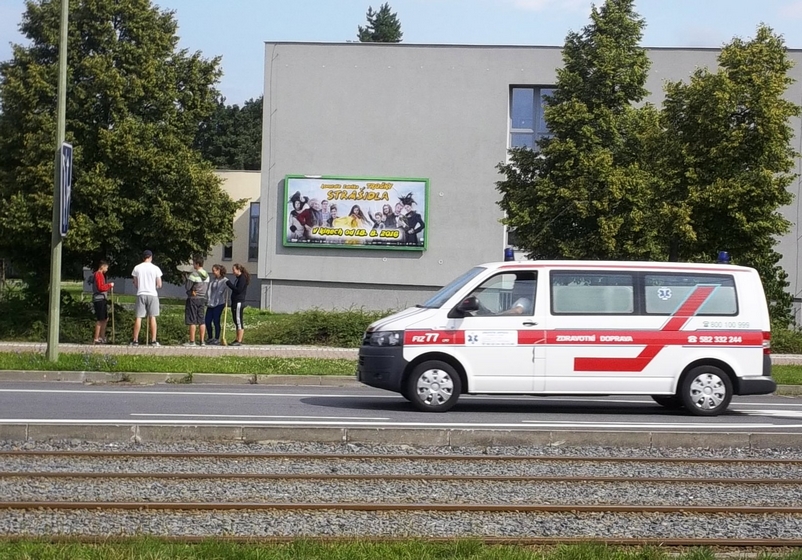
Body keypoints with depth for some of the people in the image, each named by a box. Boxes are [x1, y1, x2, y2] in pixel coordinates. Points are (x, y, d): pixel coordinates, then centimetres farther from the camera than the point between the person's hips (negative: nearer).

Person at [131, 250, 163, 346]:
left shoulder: (137, 268, 1)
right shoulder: (155, 268, -3)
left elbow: (135, 284, 6)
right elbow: (159, 285, -1)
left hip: (141, 295, 1)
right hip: (152, 295, -1)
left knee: (138, 317, 4)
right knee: (152, 317, 3)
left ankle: (135, 340, 3)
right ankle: (153, 341, 1)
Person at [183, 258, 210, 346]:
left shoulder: (193, 274, -16)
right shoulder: (206, 275, 8)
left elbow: (187, 287, -13)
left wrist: (186, 280, 4)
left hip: (193, 299, -7)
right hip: (203, 299, 7)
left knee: (192, 321, -3)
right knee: (201, 320, 9)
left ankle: (192, 341, -3)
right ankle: (202, 341, 10)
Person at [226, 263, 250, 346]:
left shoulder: (243, 278, -12)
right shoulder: (238, 278, 17)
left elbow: (238, 290, -20)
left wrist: (230, 284, -15)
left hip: (239, 302, -10)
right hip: (235, 302, 10)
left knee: (239, 321, -9)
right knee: (236, 321, 13)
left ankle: (239, 341, -8)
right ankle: (238, 339, 19)